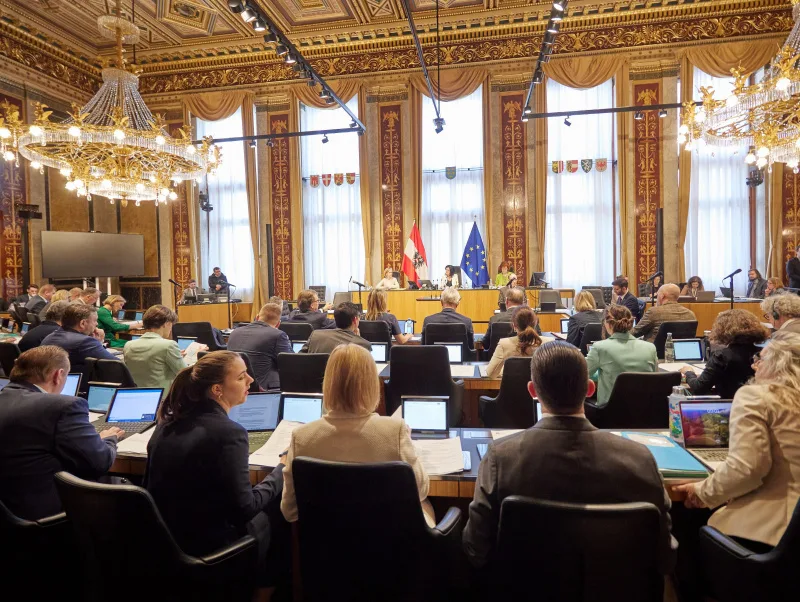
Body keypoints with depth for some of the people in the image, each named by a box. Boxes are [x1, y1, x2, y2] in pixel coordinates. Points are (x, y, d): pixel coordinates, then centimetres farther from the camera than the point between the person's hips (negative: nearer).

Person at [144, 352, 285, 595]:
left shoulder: (169, 421, -2)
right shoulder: (228, 432, -26)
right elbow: (245, 509, -23)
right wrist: (280, 471, -8)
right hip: (206, 547, -7)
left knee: (261, 507, 20)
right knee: (274, 509, 13)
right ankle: (262, 584, 32)